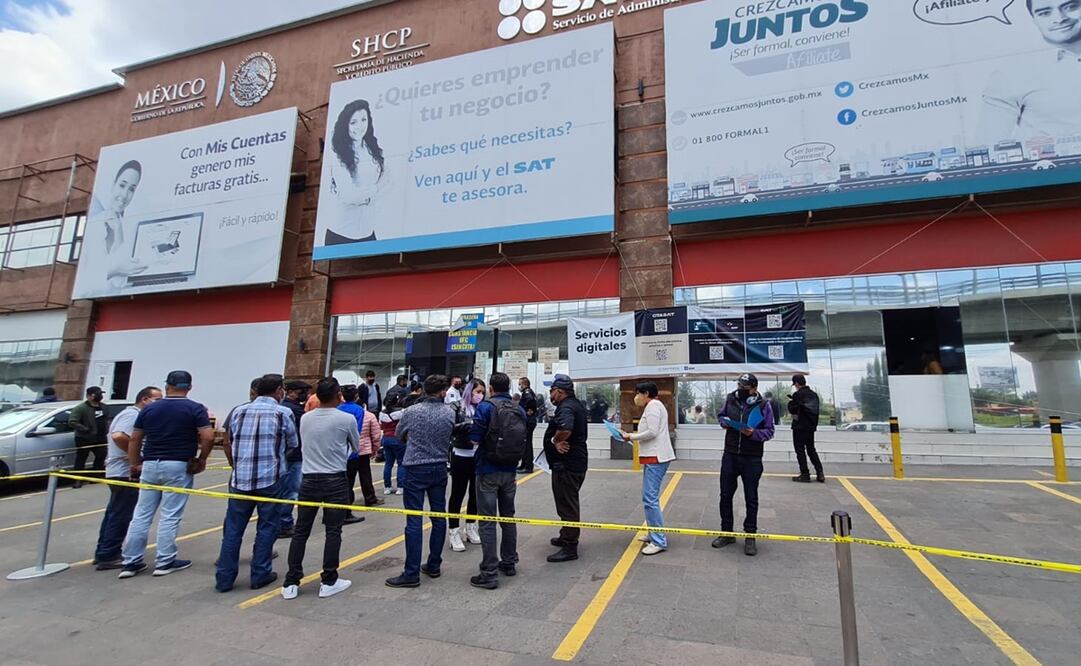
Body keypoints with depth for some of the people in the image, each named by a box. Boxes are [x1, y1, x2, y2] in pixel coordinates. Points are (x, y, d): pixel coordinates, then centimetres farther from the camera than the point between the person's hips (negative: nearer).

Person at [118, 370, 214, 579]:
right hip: (178, 466, -4)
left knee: (141, 515, 12)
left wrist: (135, 464, 19)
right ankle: (164, 562, 11)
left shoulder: (149, 409, 7)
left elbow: (134, 439, 10)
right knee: (170, 516, 3)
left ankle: (131, 562, 18)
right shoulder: (195, 409, -6)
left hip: (150, 465, 4)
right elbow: (208, 437, -15)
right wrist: (201, 459, 0)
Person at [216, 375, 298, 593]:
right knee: (267, 527, 9)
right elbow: (294, 445, 5)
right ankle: (260, 575, 15)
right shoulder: (283, 412, -3)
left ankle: (224, 578, 18)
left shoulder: (238, 411, 9)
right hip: (272, 478, -4)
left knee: (233, 528, 13)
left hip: (240, 478, 4)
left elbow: (229, 443, 17)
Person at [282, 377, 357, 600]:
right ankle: (329, 582, 11)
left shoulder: (305, 418, 2)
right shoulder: (346, 419, -9)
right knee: (333, 532, 5)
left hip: (309, 480, 4)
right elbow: (356, 447, 6)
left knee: (301, 531, 12)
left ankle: (291, 583, 17)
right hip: (335, 481, -4)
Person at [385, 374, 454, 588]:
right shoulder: (449, 412, -5)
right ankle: (434, 566, 23)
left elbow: (400, 436, 7)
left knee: (414, 522, -1)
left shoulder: (411, 412, -10)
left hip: (416, 469, -3)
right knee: (439, 518, 13)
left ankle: (412, 574, 4)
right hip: (439, 468, 3)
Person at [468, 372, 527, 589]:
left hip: (488, 471, -5)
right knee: (508, 516, 19)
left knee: (487, 521, 1)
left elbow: (474, 439, -15)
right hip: (510, 471, 5)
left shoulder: (486, 406, -12)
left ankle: (489, 573, 3)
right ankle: (509, 563, 31)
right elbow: (524, 438, 7)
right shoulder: (520, 409, 2)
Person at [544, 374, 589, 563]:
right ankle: (566, 537, 38)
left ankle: (569, 548, 7)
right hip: (577, 461, 11)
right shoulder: (577, 405, 13)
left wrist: (555, 441, -22)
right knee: (570, 503, 23)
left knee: (567, 506, -2)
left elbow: (565, 428, -41)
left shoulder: (566, 408, -20)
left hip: (566, 465, -11)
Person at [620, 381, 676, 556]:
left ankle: (659, 541, -6)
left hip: (656, 458, -11)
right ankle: (654, 534, 25)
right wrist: (633, 436, 9)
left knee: (650, 499, -11)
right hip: (654, 456, 11)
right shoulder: (653, 406, 20)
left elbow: (652, 432, -19)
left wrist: (631, 437, -9)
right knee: (649, 497, 16)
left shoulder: (653, 406, -10)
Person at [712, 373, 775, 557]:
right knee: (725, 495, 11)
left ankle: (750, 536, 23)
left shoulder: (763, 405, -9)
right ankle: (726, 532, 26)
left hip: (752, 459, -3)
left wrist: (753, 433, -25)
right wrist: (723, 422, -6)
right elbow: (720, 415, 16)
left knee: (751, 499, 8)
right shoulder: (730, 399, 1)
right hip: (730, 455, 3)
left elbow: (769, 431, -6)